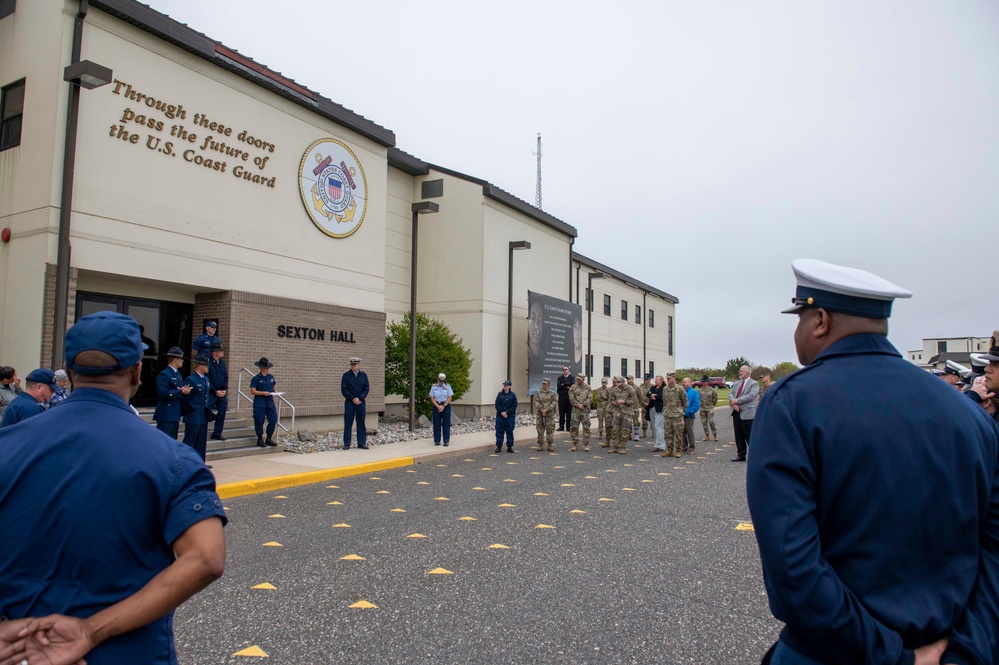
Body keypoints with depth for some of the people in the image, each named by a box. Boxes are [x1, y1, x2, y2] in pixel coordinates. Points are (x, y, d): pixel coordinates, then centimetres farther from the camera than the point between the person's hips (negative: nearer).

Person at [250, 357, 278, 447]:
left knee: (273, 419, 0)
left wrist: (273, 392, 2)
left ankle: (269, 438, 13)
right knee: (259, 421, -1)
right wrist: (263, 393, -18)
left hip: (270, 402, 5)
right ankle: (260, 439, 14)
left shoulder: (271, 377, 11)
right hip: (259, 404, -5)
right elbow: (252, 391, -9)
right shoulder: (256, 379, -4)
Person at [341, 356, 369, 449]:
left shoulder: (363, 375, 8)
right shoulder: (346, 375, 1)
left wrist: (360, 398, -11)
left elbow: (366, 389, 4)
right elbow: (343, 390, -4)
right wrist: (353, 398, -12)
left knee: (361, 423, 6)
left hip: (361, 403, 2)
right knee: (348, 423, 0)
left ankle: (361, 443, 13)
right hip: (349, 403, -2)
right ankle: (347, 444, 7)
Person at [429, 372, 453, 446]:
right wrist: (438, 406, -12)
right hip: (436, 406, 1)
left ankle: (446, 441, 0)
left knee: (446, 424, -3)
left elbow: (450, 398, -3)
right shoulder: (433, 387, 3)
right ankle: (437, 441, 9)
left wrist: (443, 406, -13)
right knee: (436, 424, 2)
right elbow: (432, 398, 0)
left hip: (446, 406, -1)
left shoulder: (447, 387, 0)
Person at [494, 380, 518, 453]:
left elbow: (514, 406, -4)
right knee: (499, 431, 2)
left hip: (510, 416, -1)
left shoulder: (513, 395, 1)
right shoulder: (500, 394, 6)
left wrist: (507, 412, -13)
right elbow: (497, 404, 1)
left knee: (509, 432, 4)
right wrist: (501, 412, -12)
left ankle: (509, 447, 12)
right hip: (500, 416, 1)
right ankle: (499, 446, 8)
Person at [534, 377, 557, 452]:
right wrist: (541, 410, -14)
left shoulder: (552, 393, 4)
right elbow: (536, 402, 0)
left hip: (550, 414, -1)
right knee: (540, 430, 3)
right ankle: (540, 445, 12)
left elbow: (554, 403, -4)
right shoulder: (538, 393, 7)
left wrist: (547, 409, -15)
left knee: (550, 430, -1)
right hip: (540, 414, 1)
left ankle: (550, 446, 6)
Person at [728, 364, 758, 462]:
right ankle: (741, 455, 18)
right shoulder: (737, 383, 18)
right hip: (736, 412, 7)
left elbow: (751, 396, -18)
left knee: (749, 436, -4)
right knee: (738, 436, 11)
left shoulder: (754, 384, -4)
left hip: (747, 413, -7)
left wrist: (736, 401, -18)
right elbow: (730, 393, 9)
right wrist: (733, 403, -11)